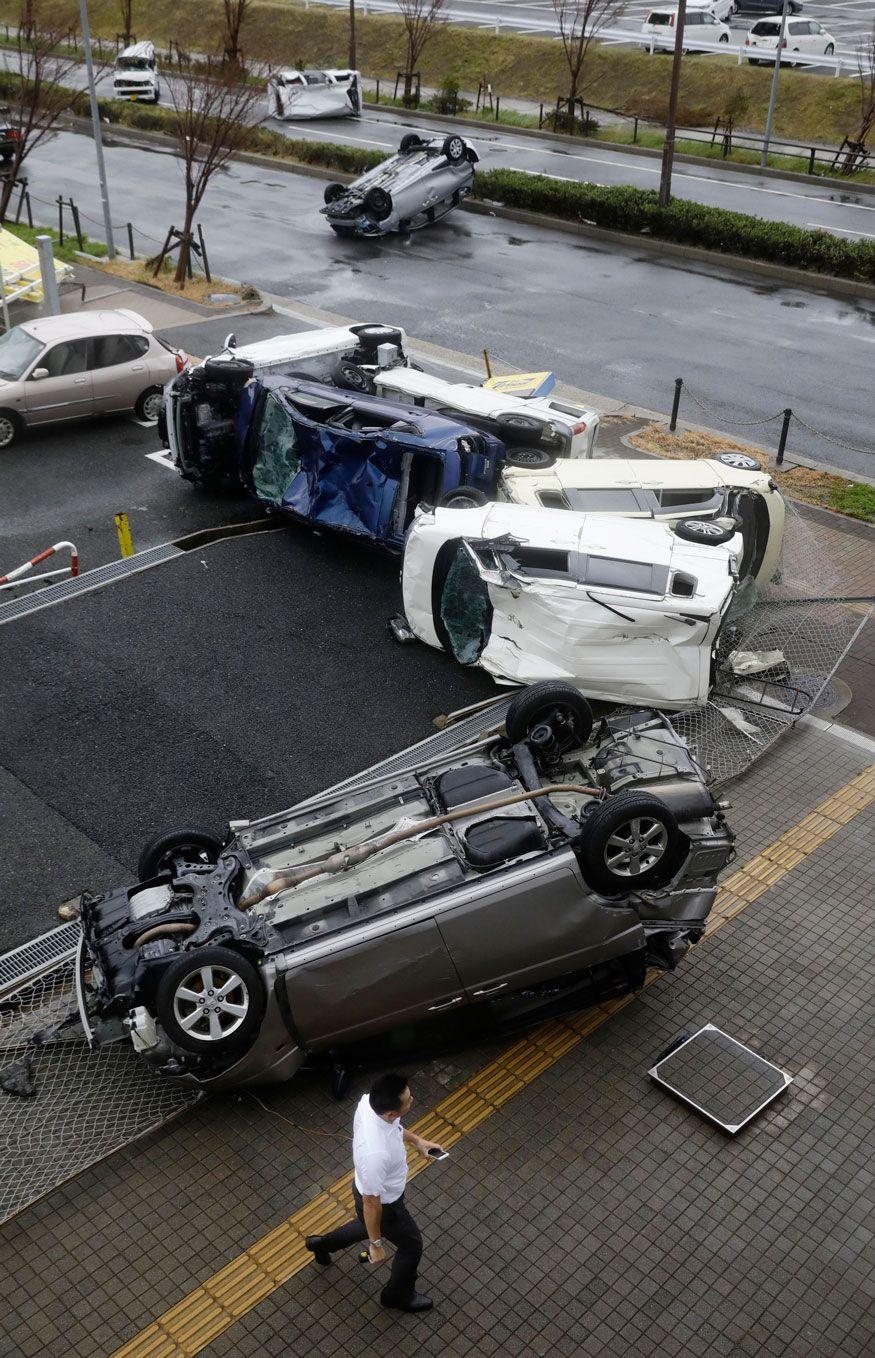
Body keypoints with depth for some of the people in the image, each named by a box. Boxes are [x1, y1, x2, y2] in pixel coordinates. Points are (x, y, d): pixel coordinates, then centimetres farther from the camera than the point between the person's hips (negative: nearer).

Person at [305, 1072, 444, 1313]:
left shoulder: (369, 1101, -27)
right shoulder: (376, 1153, -46)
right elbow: (372, 1203, -30)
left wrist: (415, 1140, 3)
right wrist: (376, 1244, -15)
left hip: (371, 1185, 7)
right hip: (383, 1204, -7)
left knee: (370, 1226, 37)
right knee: (411, 1245, 21)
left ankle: (322, 1244, 59)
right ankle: (398, 1295, 49)